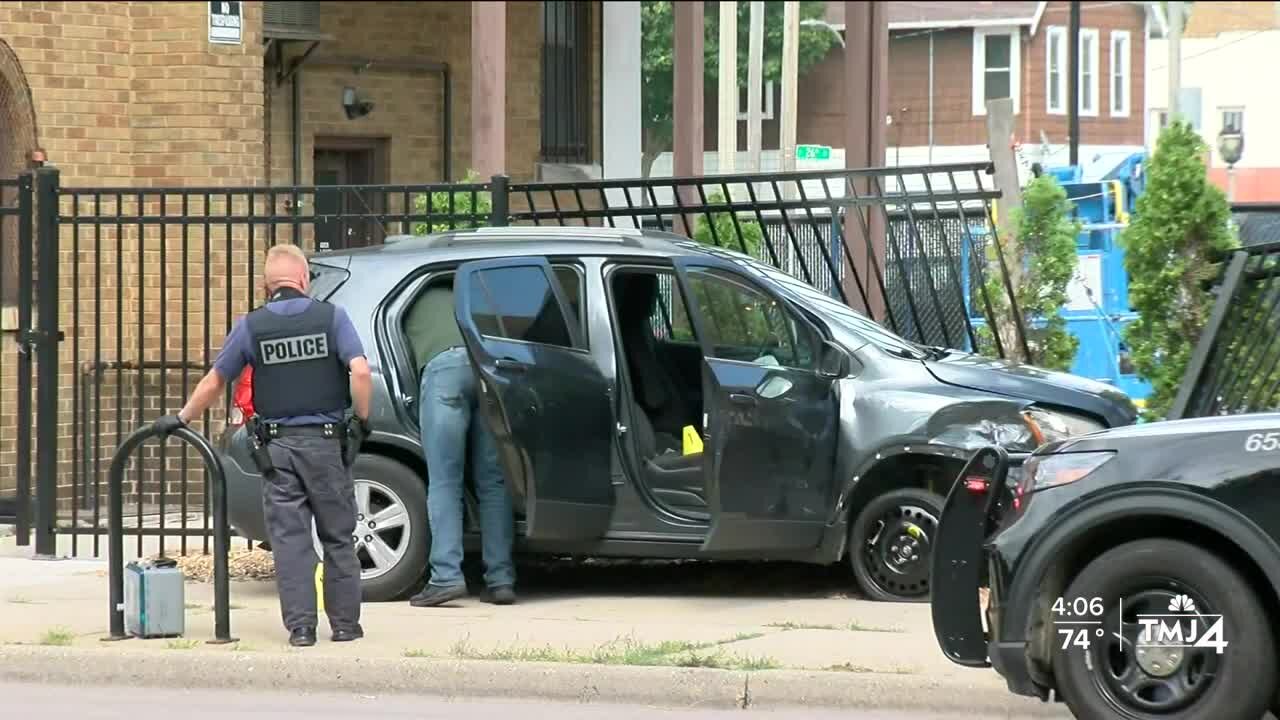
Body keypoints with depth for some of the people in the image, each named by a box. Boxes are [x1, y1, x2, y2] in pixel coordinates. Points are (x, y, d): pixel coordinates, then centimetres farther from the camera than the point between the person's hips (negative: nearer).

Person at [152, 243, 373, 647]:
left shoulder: (251, 326, 1)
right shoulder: (331, 317, -3)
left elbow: (213, 383, 7)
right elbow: (360, 372, -15)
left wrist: (182, 418, 22)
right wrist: (362, 419, -1)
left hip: (277, 446, 1)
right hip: (325, 442, -1)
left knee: (289, 538, 3)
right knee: (338, 537, 9)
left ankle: (300, 626, -1)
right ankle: (345, 622, 11)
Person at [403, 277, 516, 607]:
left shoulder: (418, 305, 33)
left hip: (444, 366, -3)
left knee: (444, 482, -4)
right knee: (493, 481, 6)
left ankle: (446, 577, -14)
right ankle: (501, 580, 1)